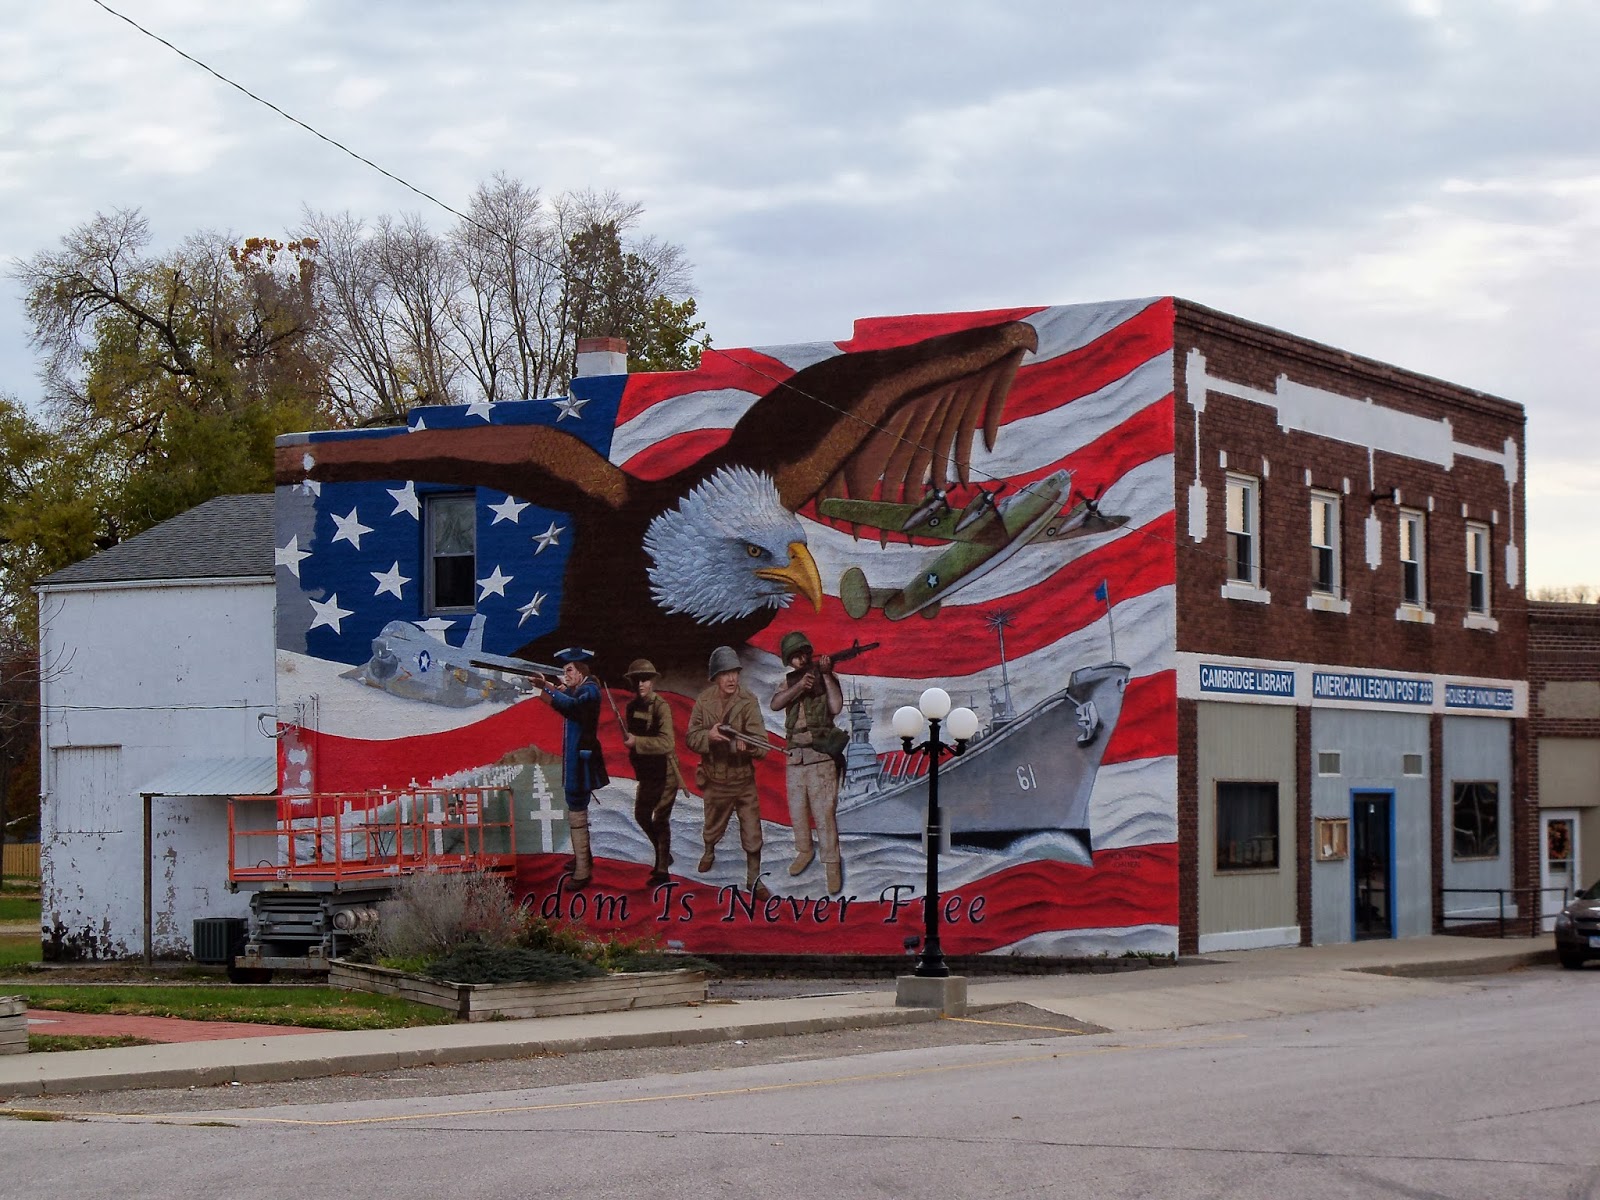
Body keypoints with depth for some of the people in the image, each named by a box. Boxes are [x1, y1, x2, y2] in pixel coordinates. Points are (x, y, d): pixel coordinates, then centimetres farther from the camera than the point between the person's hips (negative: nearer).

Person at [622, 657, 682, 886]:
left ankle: (662, 870, -1)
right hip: (646, 771, 8)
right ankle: (664, 856, 36)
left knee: (660, 819, -7)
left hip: (665, 771, -8)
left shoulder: (661, 707, -20)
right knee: (642, 815, 17)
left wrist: (636, 742, -34)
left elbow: (666, 743, -31)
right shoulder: (632, 707, 3)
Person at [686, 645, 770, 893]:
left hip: (743, 780, -2)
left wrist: (745, 745, -41)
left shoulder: (748, 702, -16)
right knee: (712, 828, 22)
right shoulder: (704, 701, -7)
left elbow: (761, 744, -19)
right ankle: (709, 852, 53)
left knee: (752, 834, -3)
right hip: (714, 779, 2)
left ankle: (753, 878, 13)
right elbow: (691, 738, -6)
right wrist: (709, 736, -27)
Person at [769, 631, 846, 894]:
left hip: (819, 754, -4)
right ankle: (804, 851, 33)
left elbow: (836, 707, -13)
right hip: (794, 755, 5)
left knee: (824, 813, -9)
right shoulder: (790, 681, 12)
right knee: (797, 811, 12)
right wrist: (799, 686, -19)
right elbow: (776, 704, -6)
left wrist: (826, 674, -16)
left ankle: (832, 865, -4)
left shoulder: (827, 677, 2)